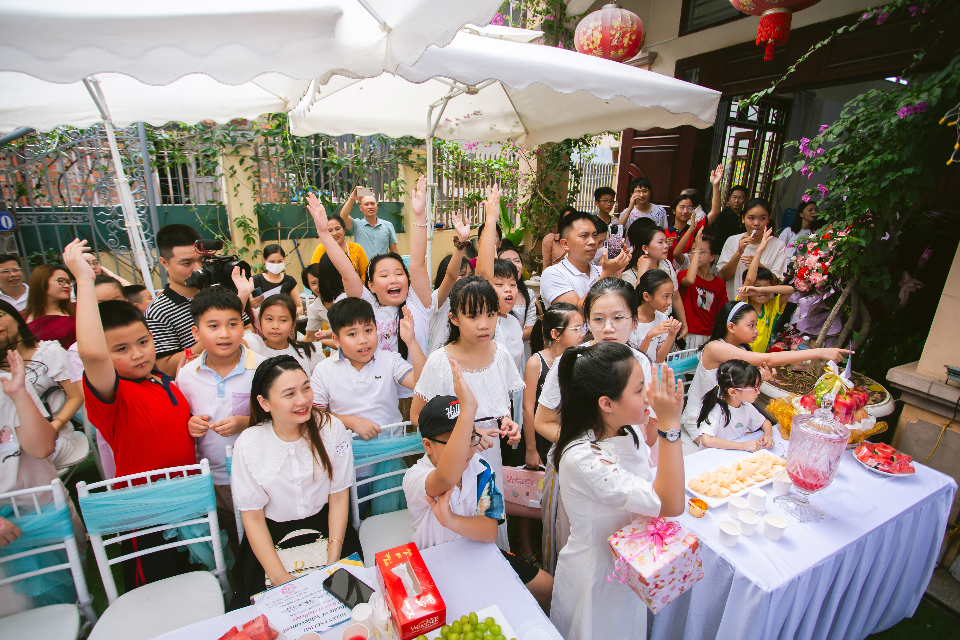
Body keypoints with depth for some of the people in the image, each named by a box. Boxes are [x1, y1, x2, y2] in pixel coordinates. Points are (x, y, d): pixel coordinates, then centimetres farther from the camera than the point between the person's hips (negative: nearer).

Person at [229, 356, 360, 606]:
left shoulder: (332, 429, -11)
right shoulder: (248, 444, -10)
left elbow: (338, 497, -5)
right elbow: (252, 517, -5)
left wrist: (333, 560, -12)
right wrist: (279, 577, -13)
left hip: (325, 528, 0)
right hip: (271, 538, 0)